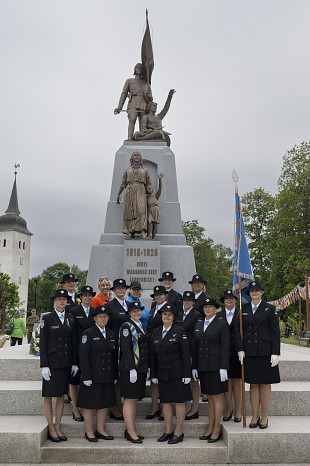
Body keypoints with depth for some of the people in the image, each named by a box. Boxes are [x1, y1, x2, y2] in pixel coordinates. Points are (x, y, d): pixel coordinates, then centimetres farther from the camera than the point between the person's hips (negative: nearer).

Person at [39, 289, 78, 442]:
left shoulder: (71, 319, 6)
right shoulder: (47, 318, -5)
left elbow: (73, 342, 9)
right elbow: (42, 343, -7)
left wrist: (74, 363, 4)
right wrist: (44, 365, -11)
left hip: (66, 363, 4)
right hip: (52, 362, -4)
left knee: (61, 395, 10)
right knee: (48, 396, 3)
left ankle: (58, 428, 20)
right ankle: (51, 429, 13)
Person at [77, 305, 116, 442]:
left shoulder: (111, 334, 10)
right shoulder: (88, 333, -8)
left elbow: (114, 356, 13)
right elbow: (83, 356, -12)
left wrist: (115, 375, 9)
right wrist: (86, 377, -16)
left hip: (107, 376, 6)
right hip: (92, 376, -5)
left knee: (104, 403, 12)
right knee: (90, 404, 4)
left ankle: (101, 430, 25)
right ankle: (89, 432, 17)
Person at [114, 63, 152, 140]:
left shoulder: (146, 83, 24)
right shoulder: (129, 81, 19)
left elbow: (150, 99, 20)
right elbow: (124, 94, 10)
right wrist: (119, 107, -1)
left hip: (143, 107, 3)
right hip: (132, 106, -3)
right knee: (132, 120, -28)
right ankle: (130, 139, -40)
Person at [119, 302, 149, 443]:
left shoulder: (142, 327, 15)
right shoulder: (126, 327, -10)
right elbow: (126, 349, -16)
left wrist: (147, 367, 15)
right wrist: (132, 369, -21)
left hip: (141, 368, 8)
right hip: (130, 369, -8)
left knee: (135, 399, 13)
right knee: (129, 399, -1)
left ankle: (131, 430, 22)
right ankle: (131, 433, 5)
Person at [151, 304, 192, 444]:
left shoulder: (179, 331, -7)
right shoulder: (156, 332, 7)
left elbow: (186, 354, -9)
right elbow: (153, 355, 9)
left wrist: (186, 374, -13)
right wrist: (153, 374, 7)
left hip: (177, 373, -4)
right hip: (162, 373, 5)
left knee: (179, 401, 4)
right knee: (165, 402, 11)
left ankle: (178, 433, 15)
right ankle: (168, 431, 24)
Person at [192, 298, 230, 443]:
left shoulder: (222, 325, -5)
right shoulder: (199, 325, 11)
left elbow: (225, 347, -9)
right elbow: (195, 347, 12)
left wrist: (223, 368, -15)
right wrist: (194, 366, 7)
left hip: (216, 366, -5)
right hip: (203, 366, 5)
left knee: (216, 397, 1)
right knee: (209, 398, 12)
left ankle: (216, 430, 11)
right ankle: (210, 428, 19)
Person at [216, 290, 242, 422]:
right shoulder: (218, 316, 6)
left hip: (237, 353, -1)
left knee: (237, 382, 6)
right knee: (226, 382, 6)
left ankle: (238, 411, 17)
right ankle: (228, 410, 19)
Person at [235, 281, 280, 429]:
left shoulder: (270, 308, -1)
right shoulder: (243, 309, 7)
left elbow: (275, 331, -3)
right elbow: (238, 330, 6)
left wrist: (276, 353, -9)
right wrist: (240, 349, -3)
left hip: (265, 351, -2)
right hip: (249, 352, 2)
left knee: (265, 384, 5)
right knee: (253, 384, 8)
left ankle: (264, 417, 16)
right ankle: (255, 417, 17)